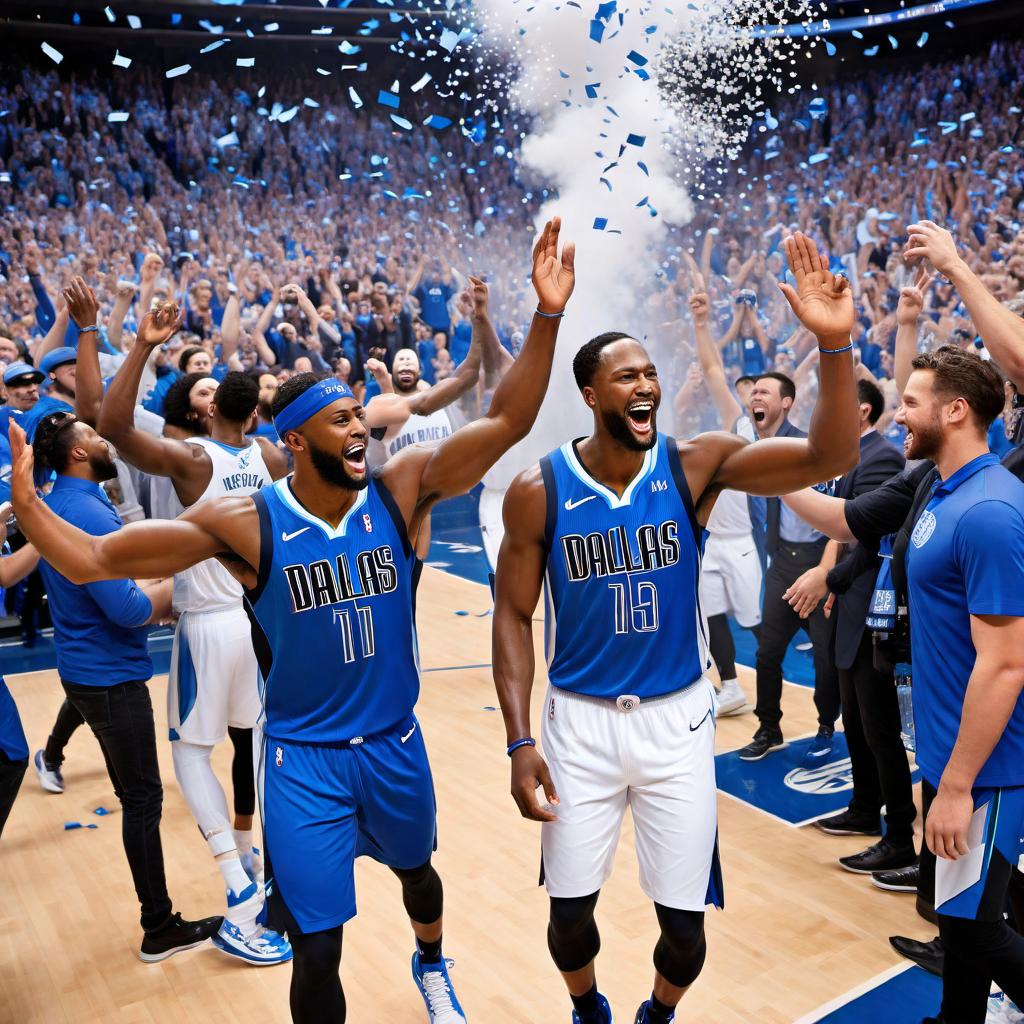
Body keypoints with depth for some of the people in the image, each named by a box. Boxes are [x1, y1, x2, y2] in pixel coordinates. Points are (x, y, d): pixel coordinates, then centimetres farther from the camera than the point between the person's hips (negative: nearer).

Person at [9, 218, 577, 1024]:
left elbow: (508, 421, -21)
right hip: (304, 758, -3)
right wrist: (24, 495, -30)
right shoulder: (244, 525, -18)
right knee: (318, 952, 2)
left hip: (395, 741, 4)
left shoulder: (401, 490, -14)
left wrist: (547, 316, -31)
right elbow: (92, 560, -16)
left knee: (416, 869, 31)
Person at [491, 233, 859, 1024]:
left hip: (677, 717, 0)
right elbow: (513, 614, -4)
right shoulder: (538, 490, -11)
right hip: (579, 719, 0)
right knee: (570, 909, 11)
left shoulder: (696, 465, -10)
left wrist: (835, 344, -36)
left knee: (684, 921, 9)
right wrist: (519, 740, -9)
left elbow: (830, 458, -21)